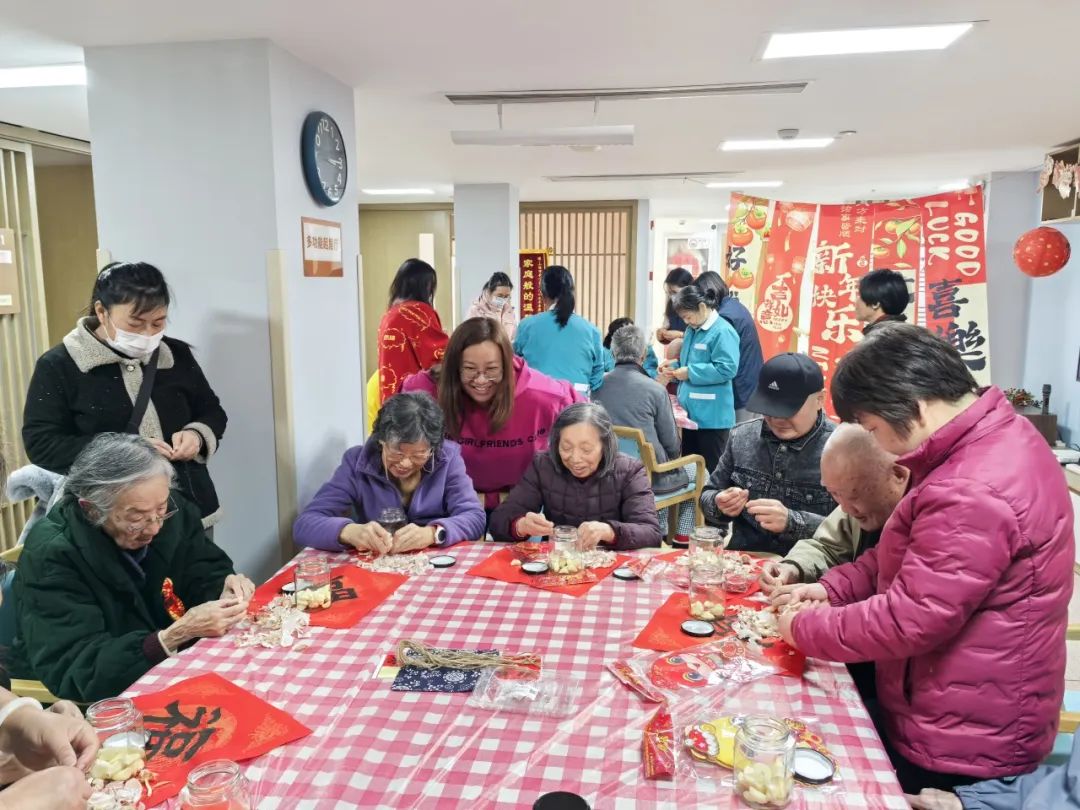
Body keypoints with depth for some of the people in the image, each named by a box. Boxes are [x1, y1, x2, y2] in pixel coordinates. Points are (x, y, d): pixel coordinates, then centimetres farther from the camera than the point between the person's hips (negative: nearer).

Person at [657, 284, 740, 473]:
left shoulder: (722, 332, -15)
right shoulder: (692, 330, 13)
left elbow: (727, 369, -24)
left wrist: (690, 372, -20)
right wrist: (675, 366, 4)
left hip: (711, 416, -9)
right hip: (691, 412, 9)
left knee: (710, 470, 1)